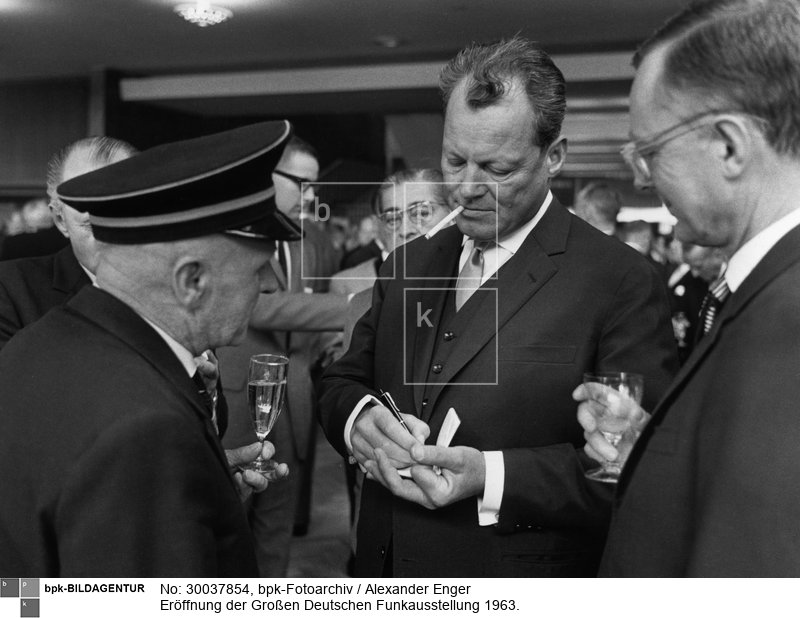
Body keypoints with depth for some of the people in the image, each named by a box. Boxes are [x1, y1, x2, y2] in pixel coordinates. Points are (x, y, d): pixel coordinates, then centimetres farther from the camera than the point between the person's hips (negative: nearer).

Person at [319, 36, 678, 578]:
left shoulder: (621, 283, -16)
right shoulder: (413, 263, 4)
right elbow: (343, 381, 6)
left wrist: (492, 477, -29)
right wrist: (360, 417, -16)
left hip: (521, 593, -5)